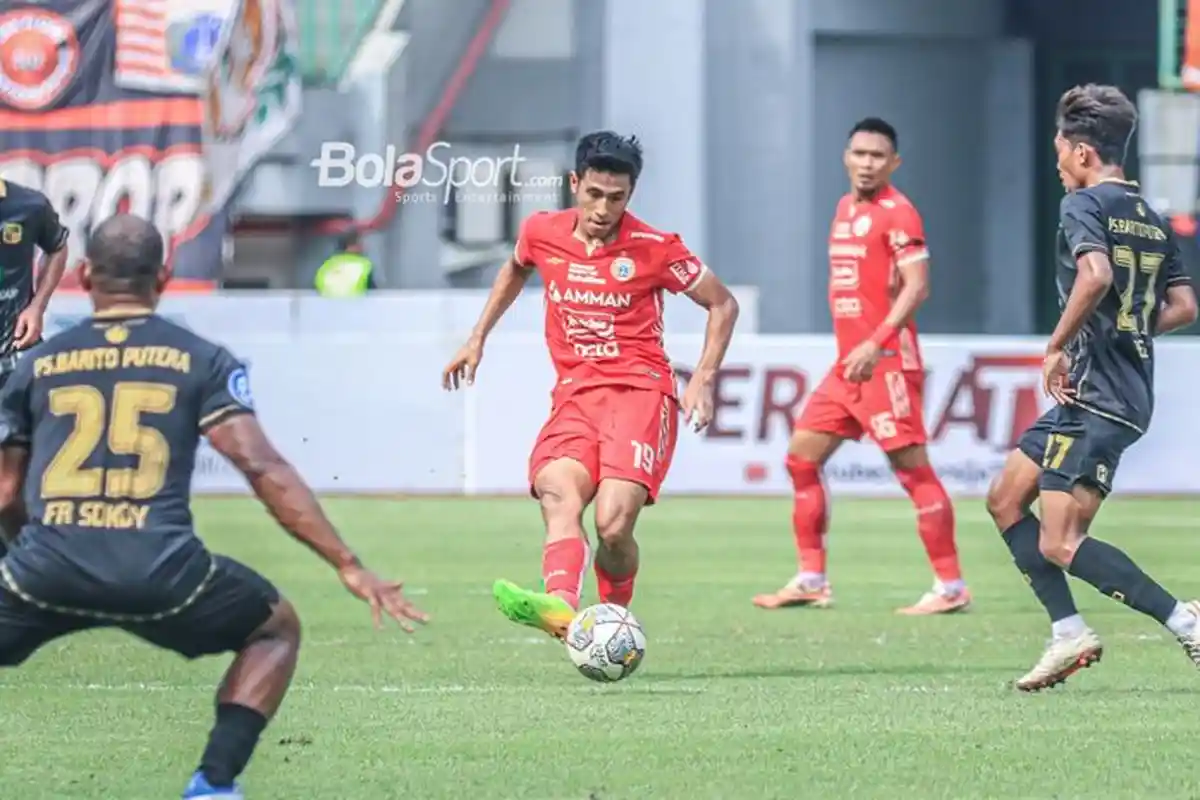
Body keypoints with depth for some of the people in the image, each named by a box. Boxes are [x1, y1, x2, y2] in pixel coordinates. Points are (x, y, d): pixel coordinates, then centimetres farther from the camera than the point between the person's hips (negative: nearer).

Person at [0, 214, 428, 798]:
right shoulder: (200, 361, 9)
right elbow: (262, 468, 0)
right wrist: (348, 566, 0)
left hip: (49, 572, 1)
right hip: (160, 574, -1)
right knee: (275, 629, 25)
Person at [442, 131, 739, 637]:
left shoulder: (654, 249, -4)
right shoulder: (541, 234, 6)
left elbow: (722, 304, 8)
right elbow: (516, 269, 32)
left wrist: (704, 379, -2)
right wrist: (478, 338, 29)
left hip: (640, 392, -3)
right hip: (574, 396, 3)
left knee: (613, 525, -24)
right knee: (558, 495, -30)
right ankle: (560, 609, -56)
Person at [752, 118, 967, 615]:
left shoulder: (896, 213, -10)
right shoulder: (845, 208, 16)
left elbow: (916, 287, -18)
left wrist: (875, 343, -26)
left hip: (886, 363, -9)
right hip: (848, 363, 9)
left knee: (912, 469, -9)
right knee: (801, 457, 9)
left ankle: (951, 587, -6)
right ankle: (812, 581, 14)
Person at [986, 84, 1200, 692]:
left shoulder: (1085, 205, -10)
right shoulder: (1150, 219, 16)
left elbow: (1096, 275, -28)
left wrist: (1058, 347, -17)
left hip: (1094, 396, -10)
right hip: (1128, 390, 10)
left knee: (1060, 545, -12)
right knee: (1005, 498, 16)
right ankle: (1069, 633, 11)